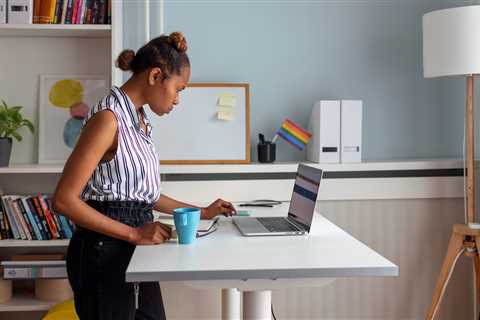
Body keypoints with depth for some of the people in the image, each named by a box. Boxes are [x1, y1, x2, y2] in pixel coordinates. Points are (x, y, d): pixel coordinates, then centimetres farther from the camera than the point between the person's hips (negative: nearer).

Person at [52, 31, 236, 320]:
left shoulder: (140, 121, 11)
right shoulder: (109, 117, -17)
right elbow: (64, 200, -20)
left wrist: (202, 212, 19)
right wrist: (133, 234, -22)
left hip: (135, 251, 9)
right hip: (105, 252, -9)